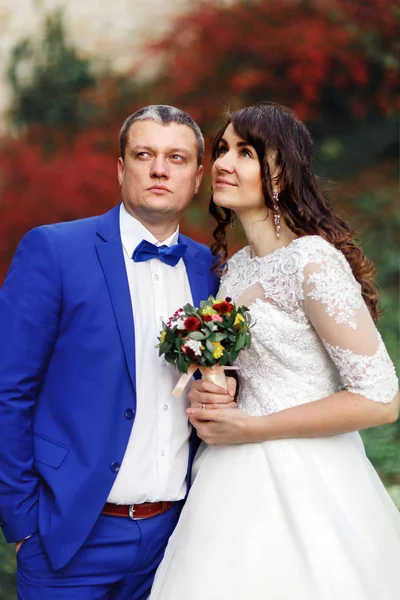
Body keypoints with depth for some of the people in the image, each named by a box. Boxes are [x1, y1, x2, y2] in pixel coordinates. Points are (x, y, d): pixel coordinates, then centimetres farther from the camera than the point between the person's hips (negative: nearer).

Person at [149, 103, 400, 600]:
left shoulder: (313, 260, -17)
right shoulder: (235, 265, 8)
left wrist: (249, 428, -16)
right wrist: (208, 396, -1)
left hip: (300, 486, -7)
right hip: (240, 481, 8)